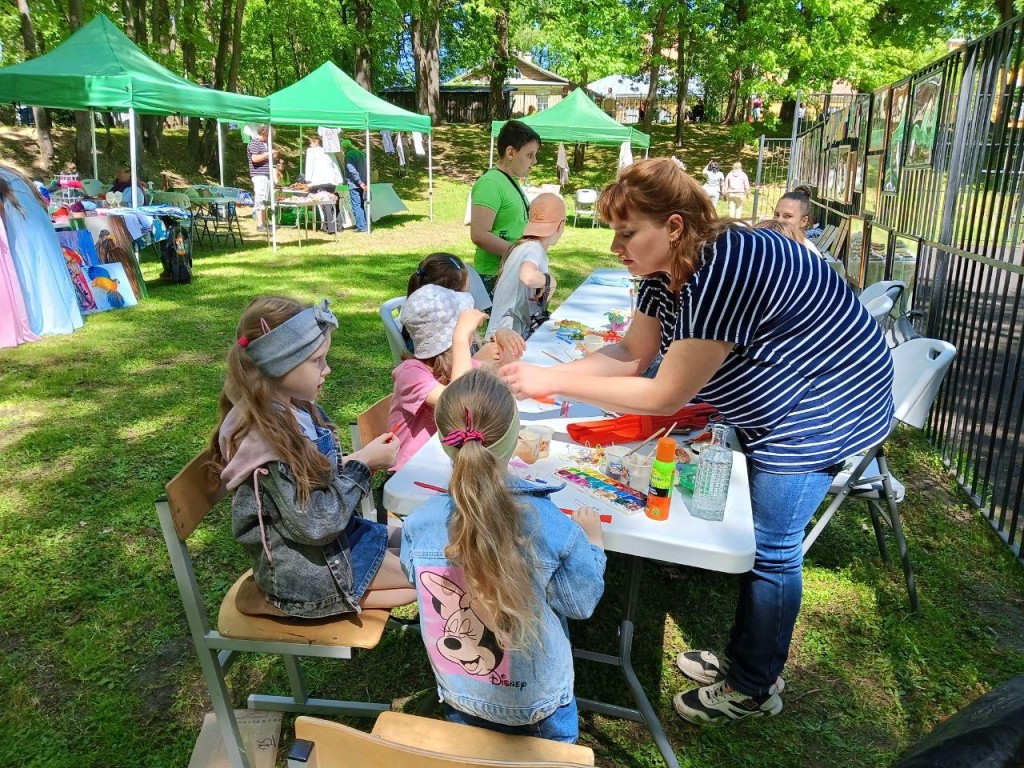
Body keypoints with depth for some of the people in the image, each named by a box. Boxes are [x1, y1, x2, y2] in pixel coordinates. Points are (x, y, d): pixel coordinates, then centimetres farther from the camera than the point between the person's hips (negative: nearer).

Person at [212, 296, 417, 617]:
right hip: (301, 568, -8)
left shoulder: (297, 409, -2)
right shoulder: (267, 439, -28)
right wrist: (362, 464, -19)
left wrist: (353, 460, -7)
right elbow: (316, 524, -26)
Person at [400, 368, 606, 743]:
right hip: (535, 698, -1)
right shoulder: (553, 527, -30)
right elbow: (581, 603, -14)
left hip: (459, 696, 2)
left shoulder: (418, 523, -24)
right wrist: (592, 540, 1)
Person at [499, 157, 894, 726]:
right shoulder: (667, 268, -6)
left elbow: (666, 395, -30)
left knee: (769, 549, 1)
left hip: (826, 410, -9)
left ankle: (753, 689, 23)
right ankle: (743, 658, 36)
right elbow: (631, 355, -1)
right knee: (756, 537, 17)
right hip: (772, 407, 9)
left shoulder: (724, 269, -35)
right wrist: (542, 373, -14)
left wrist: (552, 381, -27)